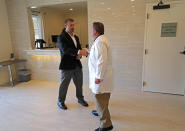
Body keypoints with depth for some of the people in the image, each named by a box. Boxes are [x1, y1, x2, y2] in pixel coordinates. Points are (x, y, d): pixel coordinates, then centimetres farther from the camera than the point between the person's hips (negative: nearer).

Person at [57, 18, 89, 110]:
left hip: (77, 65, 7)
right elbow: (65, 49, -26)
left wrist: (79, 55, -6)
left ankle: (80, 99, 35)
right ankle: (60, 101, 27)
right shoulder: (61, 37, -10)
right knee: (64, 84, 7)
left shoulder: (76, 37, 14)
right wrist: (79, 52, -38)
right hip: (67, 66, -6)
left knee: (79, 83, 15)